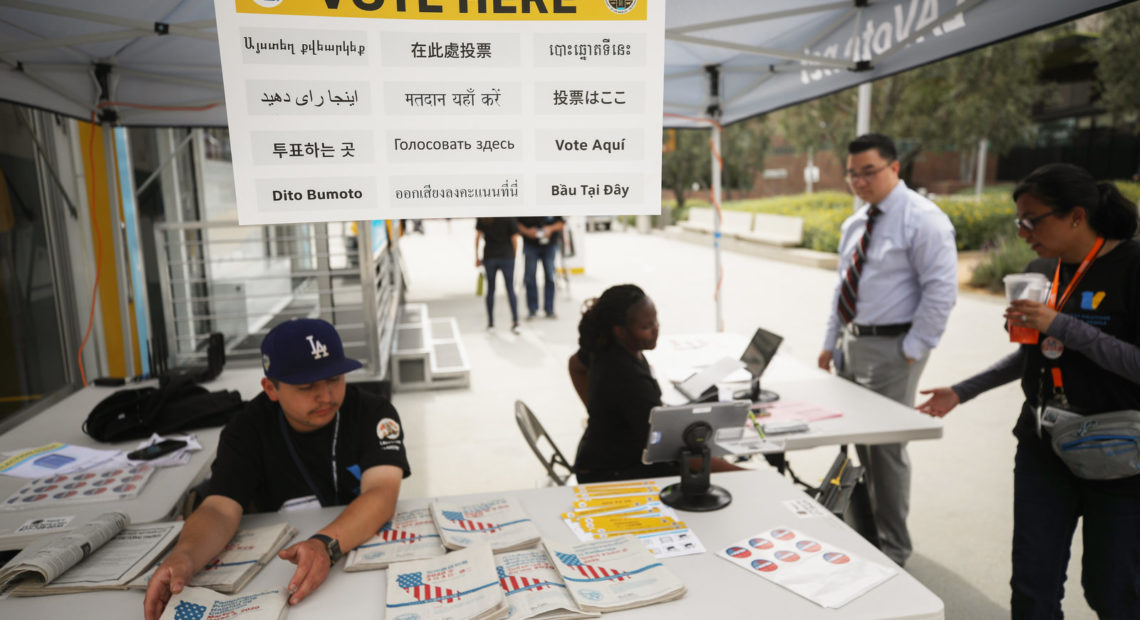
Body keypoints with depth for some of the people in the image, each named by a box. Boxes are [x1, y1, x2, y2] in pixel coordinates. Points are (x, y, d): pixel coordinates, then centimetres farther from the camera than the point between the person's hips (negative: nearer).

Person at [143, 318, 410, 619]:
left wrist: (327, 544, -41)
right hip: (282, 567, 3)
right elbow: (220, 509, -16)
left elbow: (382, 493, -24)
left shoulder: (373, 413, -11)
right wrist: (184, 555, -37)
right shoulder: (246, 430, -6)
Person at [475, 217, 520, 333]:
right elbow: (514, 239, -6)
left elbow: (477, 237, 2)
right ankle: (515, 321, -7)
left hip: (489, 257, 2)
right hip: (507, 256, -2)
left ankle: (490, 323, 16)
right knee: (510, 290, 3)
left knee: (490, 290, 11)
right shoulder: (509, 218, -7)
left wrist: (477, 257, 9)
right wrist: (514, 256, 8)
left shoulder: (482, 218, 0)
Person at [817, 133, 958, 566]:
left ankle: (891, 550, 15)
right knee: (860, 443, 17)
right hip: (851, 343, 8)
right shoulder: (855, 223, 12)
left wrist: (911, 351, -17)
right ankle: (868, 528, 36)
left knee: (885, 448, -2)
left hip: (891, 348, -8)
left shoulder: (922, 219, -12)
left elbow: (941, 292, -16)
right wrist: (831, 342, 14)